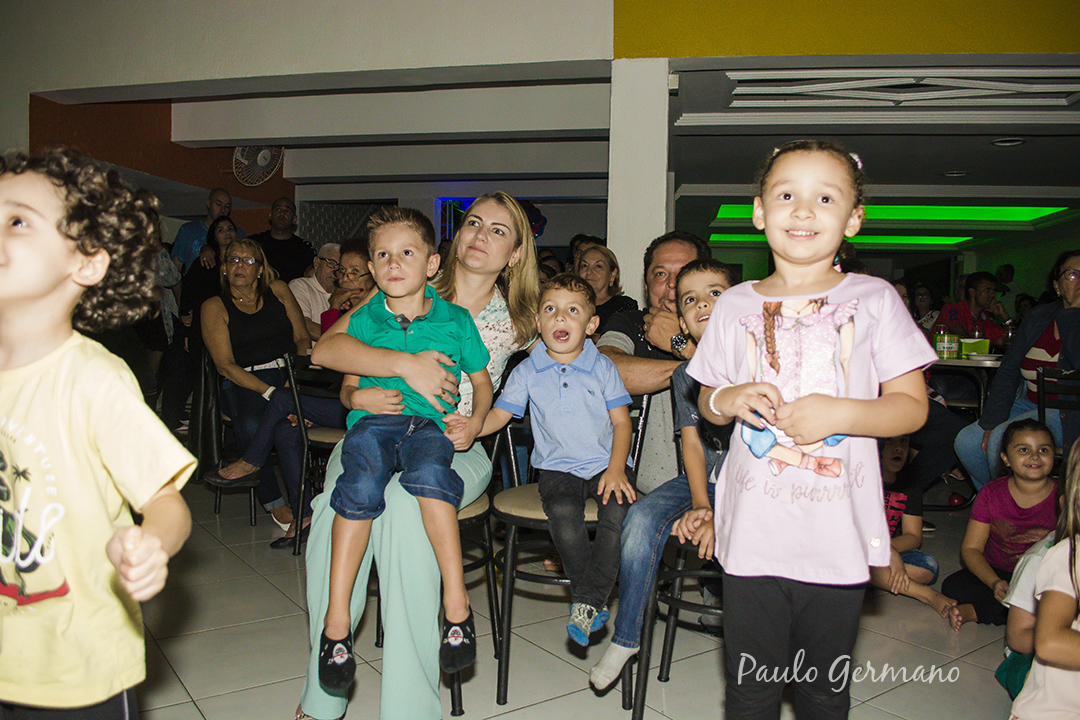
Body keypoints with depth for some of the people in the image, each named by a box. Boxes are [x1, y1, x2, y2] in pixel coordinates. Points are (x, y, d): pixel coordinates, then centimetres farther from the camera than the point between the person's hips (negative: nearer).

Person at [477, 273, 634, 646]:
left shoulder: (602, 367, 4)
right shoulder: (526, 372, 6)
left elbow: (621, 422, 3)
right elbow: (498, 415, 6)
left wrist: (616, 469, -11)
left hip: (606, 464, 0)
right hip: (558, 468, 0)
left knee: (618, 512, -28)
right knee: (563, 513, -31)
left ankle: (588, 602, -13)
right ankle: (591, 599, -13)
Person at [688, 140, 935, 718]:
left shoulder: (873, 299, -1)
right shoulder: (735, 306, 5)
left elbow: (912, 407, -1)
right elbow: (707, 405, 14)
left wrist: (841, 413, -17)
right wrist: (728, 399, -8)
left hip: (838, 537, -1)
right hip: (752, 535, 1)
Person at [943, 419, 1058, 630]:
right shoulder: (991, 494, -3)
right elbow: (971, 548, -5)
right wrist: (994, 583, -24)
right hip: (995, 573, 0)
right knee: (953, 587, -26)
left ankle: (973, 611, -27)